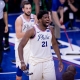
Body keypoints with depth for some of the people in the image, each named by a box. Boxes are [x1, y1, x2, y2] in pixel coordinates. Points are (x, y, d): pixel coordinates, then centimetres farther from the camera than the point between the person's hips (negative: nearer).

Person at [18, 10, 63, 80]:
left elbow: (54, 44, 15)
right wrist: (22, 62, -23)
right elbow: (21, 46, -12)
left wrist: (60, 60, 12)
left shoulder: (50, 29, 1)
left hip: (48, 61, 4)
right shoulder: (32, 31, -14)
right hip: (35, 62, -4)